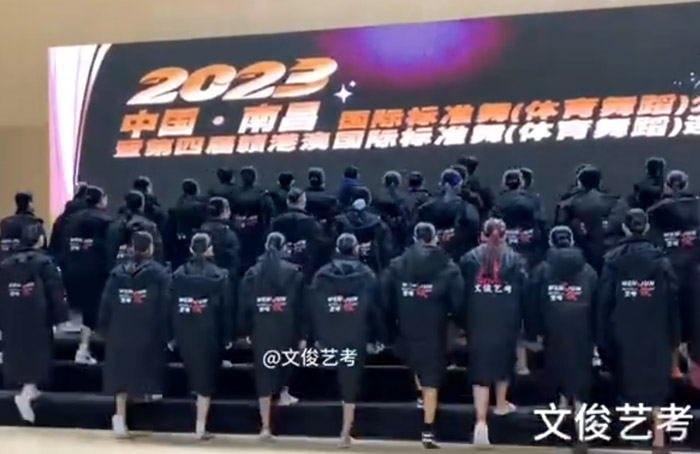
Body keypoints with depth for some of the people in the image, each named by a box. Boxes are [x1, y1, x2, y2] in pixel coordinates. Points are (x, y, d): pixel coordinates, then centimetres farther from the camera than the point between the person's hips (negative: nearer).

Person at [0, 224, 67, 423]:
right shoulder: (45, 262, -9)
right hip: (38, 319, -5)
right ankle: (26, 394, -16)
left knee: (19, 354, 18)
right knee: (36, 354, 0)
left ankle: (28, 389, 29)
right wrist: (59, 315, -3)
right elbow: (55, 292, -11)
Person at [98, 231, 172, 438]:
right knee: (146, 368, 16)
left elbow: (105, 305, 5)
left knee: (121, 372, 6)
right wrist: (166, 334, -3)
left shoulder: (117, 273, 5)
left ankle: (120, 414, 0)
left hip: (120, 334, 3)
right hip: (149, 335, -3)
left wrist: (105, 331, 13)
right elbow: (166, 306, -9)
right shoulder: (160, 273, -5)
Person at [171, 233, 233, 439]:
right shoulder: (219, 275, -7)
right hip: (210, 335, -3)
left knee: (195, 376, 22)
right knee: (206, 379, 4)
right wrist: (228, 336, 3)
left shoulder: (179, 274, 0)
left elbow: (172, 306, 2)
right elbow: (227, 308, -4)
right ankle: (201, 426, 1)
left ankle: (200, 423, 32)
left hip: (185, 334, 3)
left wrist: (172, 335, 7)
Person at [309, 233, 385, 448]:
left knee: (343, 381, 23)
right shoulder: (366, 274, -4)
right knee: (350, 384, 6)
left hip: (329, 338, 2)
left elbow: (313, 307, 0)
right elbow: (375, 308, -4)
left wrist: (315, 336, 5)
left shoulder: (321, 275, 1)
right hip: (356, 338, -1)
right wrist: (378, 337, 3)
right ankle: (345, 433, 6)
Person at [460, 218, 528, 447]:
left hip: (478, 323, 0)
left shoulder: (469, 258, 0)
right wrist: (520, 321, 8)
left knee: (480, 368, -1)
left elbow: (462, 292, 2)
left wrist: (463, 322, 9)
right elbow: (523, 294, -1)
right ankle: (501, 404, 41)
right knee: (503, 361, 24)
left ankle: (481, 421, -11)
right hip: (506, 323, 1)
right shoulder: (514, 260, -1)